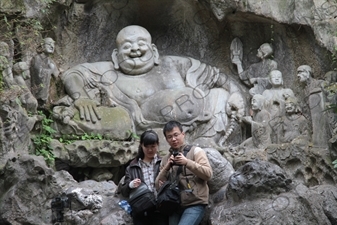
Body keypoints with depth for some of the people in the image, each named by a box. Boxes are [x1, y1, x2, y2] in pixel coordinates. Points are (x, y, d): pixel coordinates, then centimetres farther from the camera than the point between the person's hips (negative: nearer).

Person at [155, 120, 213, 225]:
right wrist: (167, 167, -6)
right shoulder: (165, 159, 14)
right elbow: (158, 186, 9)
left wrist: (187, 162, -17)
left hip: (195, 204, -5)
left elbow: (208, 174, -8)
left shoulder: (195, 151, 3)